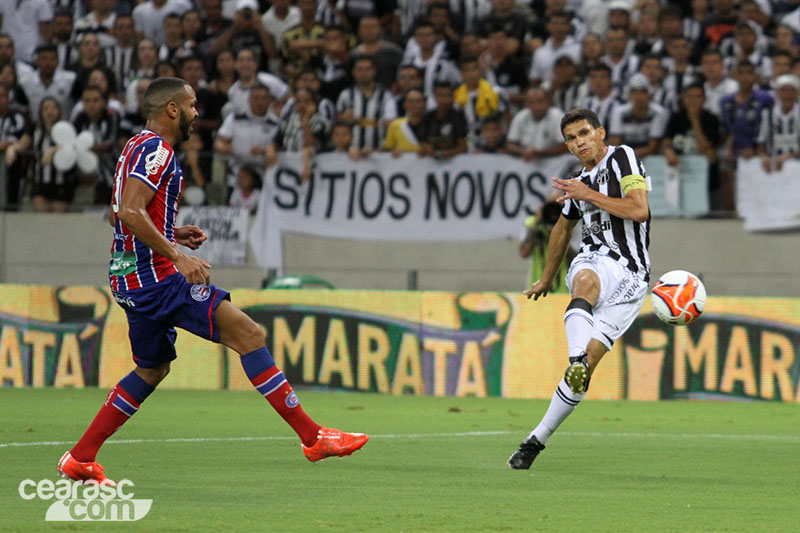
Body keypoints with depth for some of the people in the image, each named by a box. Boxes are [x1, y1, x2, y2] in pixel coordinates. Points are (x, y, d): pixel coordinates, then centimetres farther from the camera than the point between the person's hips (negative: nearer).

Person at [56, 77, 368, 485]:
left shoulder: (139, 148, 20)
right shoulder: (156, 150, -12)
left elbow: (117, 214, 27)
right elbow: (130, 211, -24)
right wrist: (177, 255, -26)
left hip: (131, 281, 11)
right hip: (154, 276, -11)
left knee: (153, 368, 22)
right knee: (248, 333, -14)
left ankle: (79, 459, 21)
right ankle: (313, 437, -17)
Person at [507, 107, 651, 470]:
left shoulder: (622, 157, -2)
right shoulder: (580, 182, 17)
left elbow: (639, 210, -14)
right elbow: (563, 228, 35)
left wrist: (589, 194, -11)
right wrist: (547, 278, 43)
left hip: (630, 277, -3)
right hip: (594, 262, 3)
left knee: (590, 360, -13)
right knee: (585, 283, -37)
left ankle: (537, 440, -6)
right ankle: (577, 359, -64)